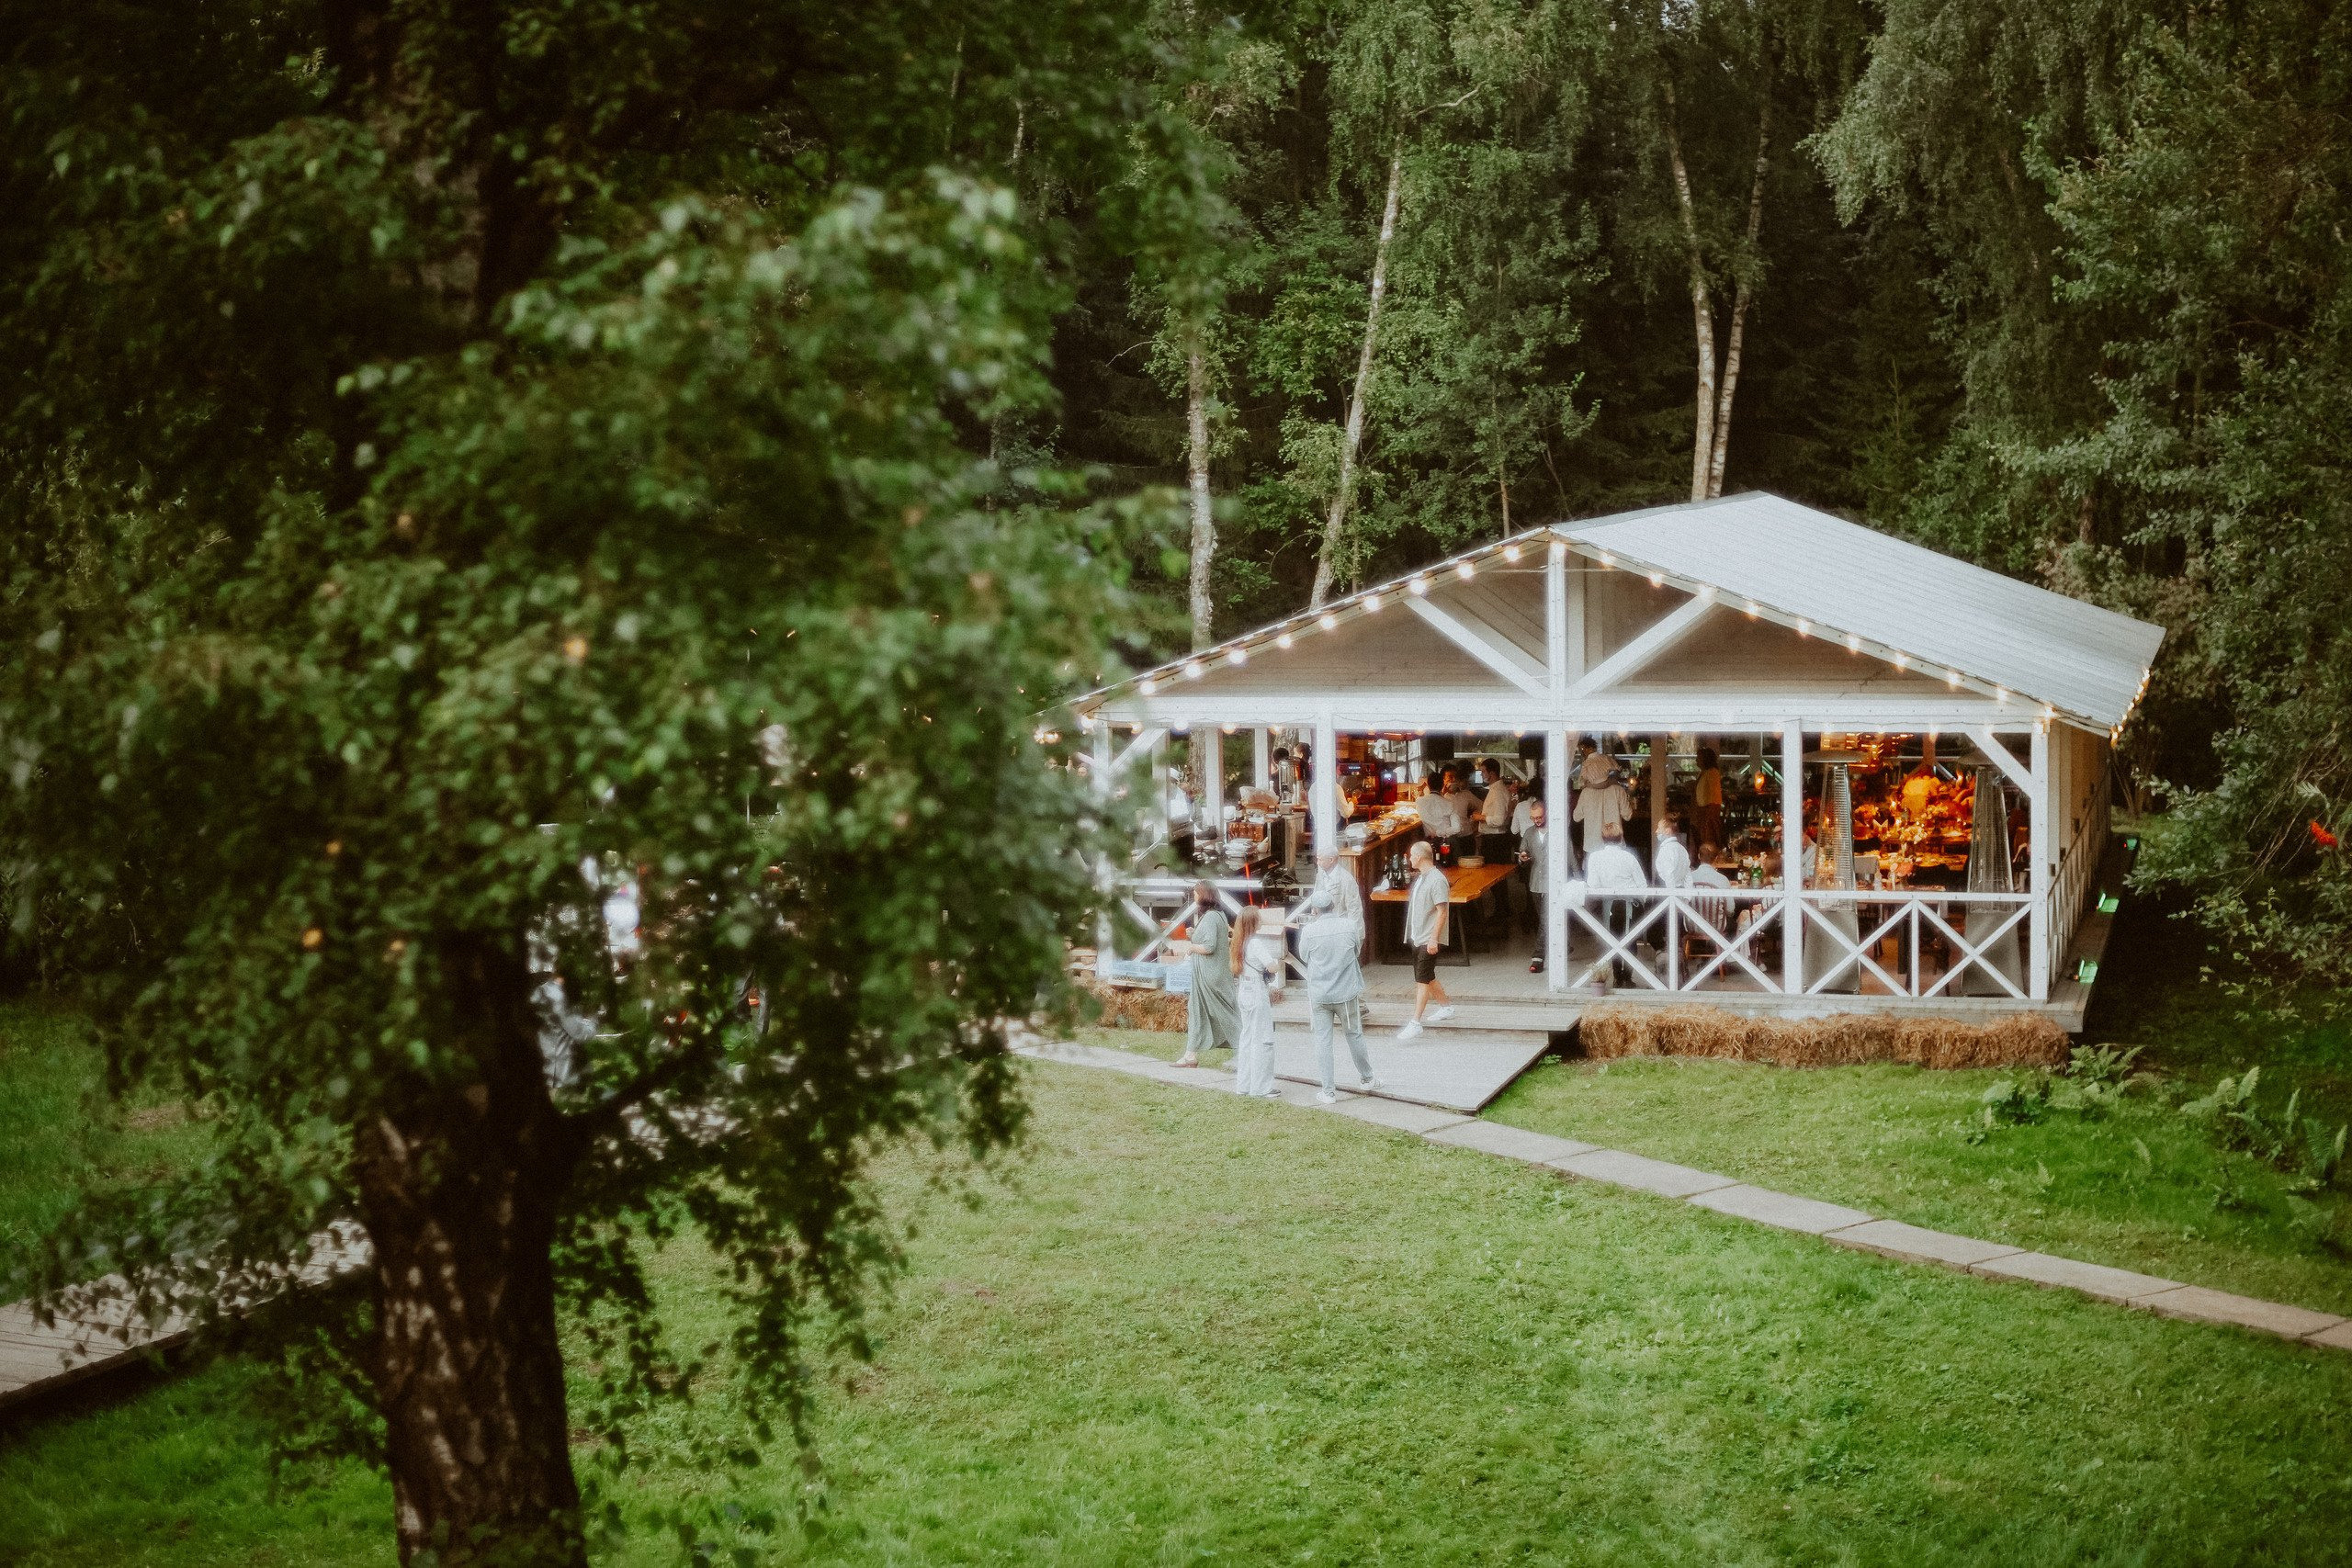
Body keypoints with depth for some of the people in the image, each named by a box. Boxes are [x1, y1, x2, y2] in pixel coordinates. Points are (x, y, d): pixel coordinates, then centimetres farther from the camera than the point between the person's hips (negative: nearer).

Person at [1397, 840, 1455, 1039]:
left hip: (1429, 940, -10)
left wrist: (1434, 939, -24)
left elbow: (1442, 911, -21)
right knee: (1425, 978, 17)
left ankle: (1415, 1023, -13)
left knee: (1423, 980, -11)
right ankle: (1447, 1006, 35)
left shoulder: (1437, 880, -17)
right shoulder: (1420, 878, 12)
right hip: (1418, 938, 10)